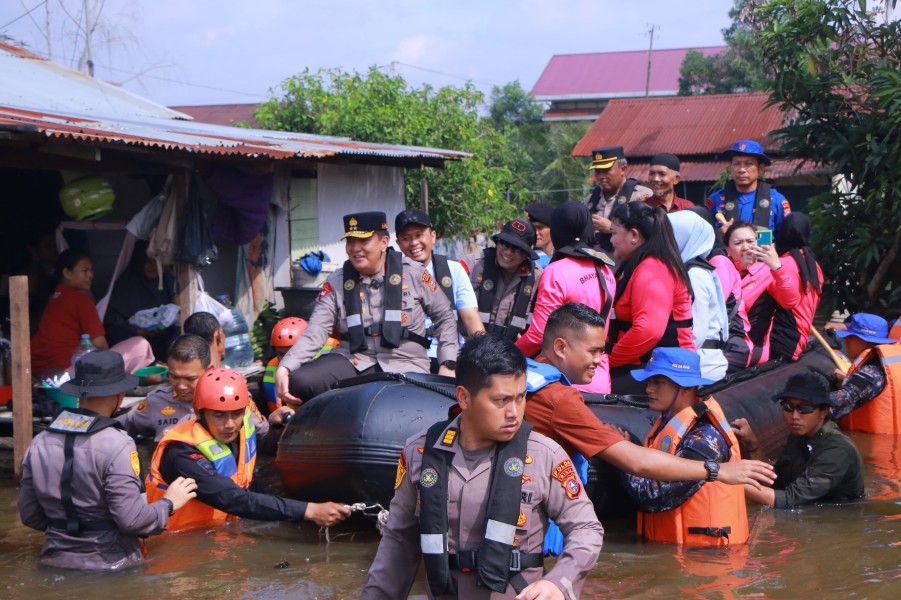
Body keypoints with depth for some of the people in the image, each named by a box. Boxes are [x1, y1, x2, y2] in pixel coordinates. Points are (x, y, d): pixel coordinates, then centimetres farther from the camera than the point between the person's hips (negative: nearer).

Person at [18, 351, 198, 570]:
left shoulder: (39, 444, -1)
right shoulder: (116, 445, -17)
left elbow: (29, 515, 7)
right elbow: (131, 519, -20)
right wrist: (169, 503, -3)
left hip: (56, 564, 6)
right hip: (110, 566, -5)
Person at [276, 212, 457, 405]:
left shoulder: (414, 273, 3)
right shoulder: (336, 283, 6)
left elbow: (445, 317, 13)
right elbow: (315, 332, -3)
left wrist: (448, 366, 3)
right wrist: (284, 369, -18)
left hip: (405, 367, -2)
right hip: (353, 361, 2)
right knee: (300, 382, -25)